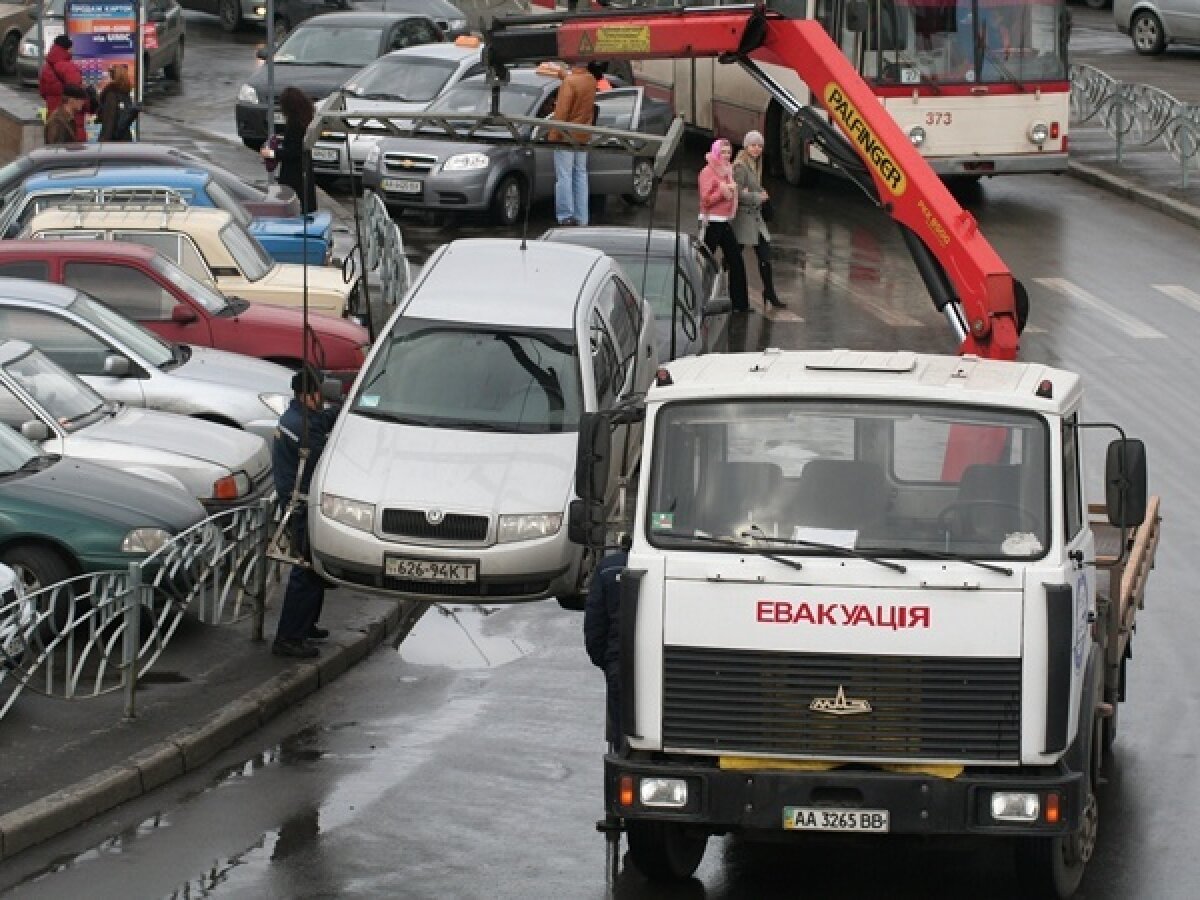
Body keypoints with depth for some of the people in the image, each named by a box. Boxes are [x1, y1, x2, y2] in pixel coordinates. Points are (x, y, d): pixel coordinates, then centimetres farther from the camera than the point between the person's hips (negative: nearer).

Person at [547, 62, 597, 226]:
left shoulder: (570, 82, -20)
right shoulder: (591, 81, 3)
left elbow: (561, 112, -21)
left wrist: (553, 135, -15)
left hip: (566, 135, -8)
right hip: (583, 136, 8)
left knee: (564, 176, -4)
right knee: (580, 174, 12)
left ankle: (566, 216, -6)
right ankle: (581, 218, 14)